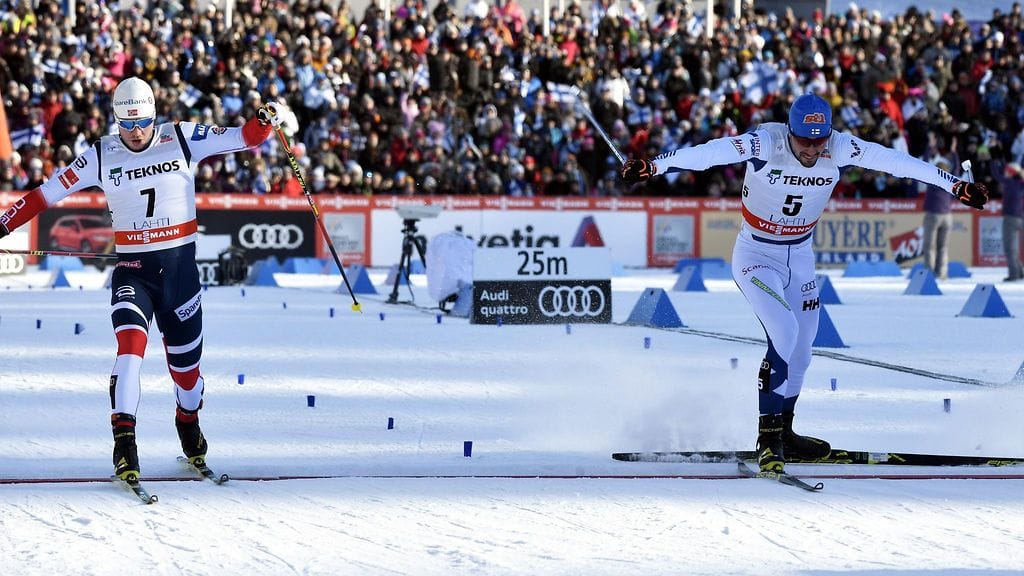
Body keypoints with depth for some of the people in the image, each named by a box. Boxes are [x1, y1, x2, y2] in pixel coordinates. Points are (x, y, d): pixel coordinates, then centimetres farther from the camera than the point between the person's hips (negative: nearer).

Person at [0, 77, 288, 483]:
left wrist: (265, 120, -25)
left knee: (185, 355, 12)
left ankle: (188, 422, 40)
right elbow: (48, 192, 1)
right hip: (132, 269, -1)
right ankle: (124, 440, -26)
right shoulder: (102, 156, -2)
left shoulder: (181, 140, -3)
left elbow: (244, 139, -4)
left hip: (179, 264, 1)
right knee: (130, 342, -23)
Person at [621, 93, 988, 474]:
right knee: (785, 332, -23)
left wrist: (955, 185, -7)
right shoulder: (766, 143, -27)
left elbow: (895, 161, -11)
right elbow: (712, 152, -39)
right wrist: (654, 166, -51)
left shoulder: (839, 149, -15)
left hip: (800, 258, 5)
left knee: (801, 350, 12)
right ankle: (768, 433, -15)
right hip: (755, 256, -5)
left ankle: (783, 433, 32)